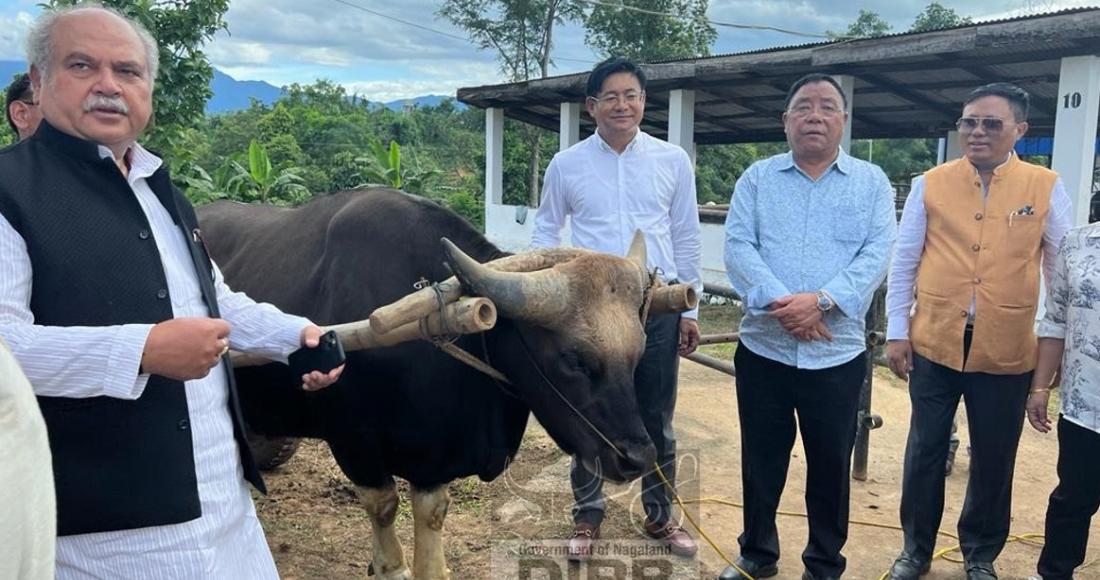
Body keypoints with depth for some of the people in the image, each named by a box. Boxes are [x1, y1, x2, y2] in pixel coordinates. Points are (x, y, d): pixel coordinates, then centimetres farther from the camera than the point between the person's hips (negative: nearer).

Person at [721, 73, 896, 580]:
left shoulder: (871, 182, 5)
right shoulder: (757, 178, 5)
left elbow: (877, 253, -6)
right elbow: (738, 247, -6)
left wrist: (821, 300, -20)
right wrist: (779, 303, -20)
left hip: (838, 353, 0)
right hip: (763, 348, 1)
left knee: (830, 465, 11)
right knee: (760, 461, 12)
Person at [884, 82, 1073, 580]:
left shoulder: (1046, 188, 1)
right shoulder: (930, 184, 1)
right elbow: (903, 262, 4)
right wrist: (896, 332, 0)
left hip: (1007, 350, 0)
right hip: (934, 343, 0)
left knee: (993, 458, 12)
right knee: (925, 451, 10)